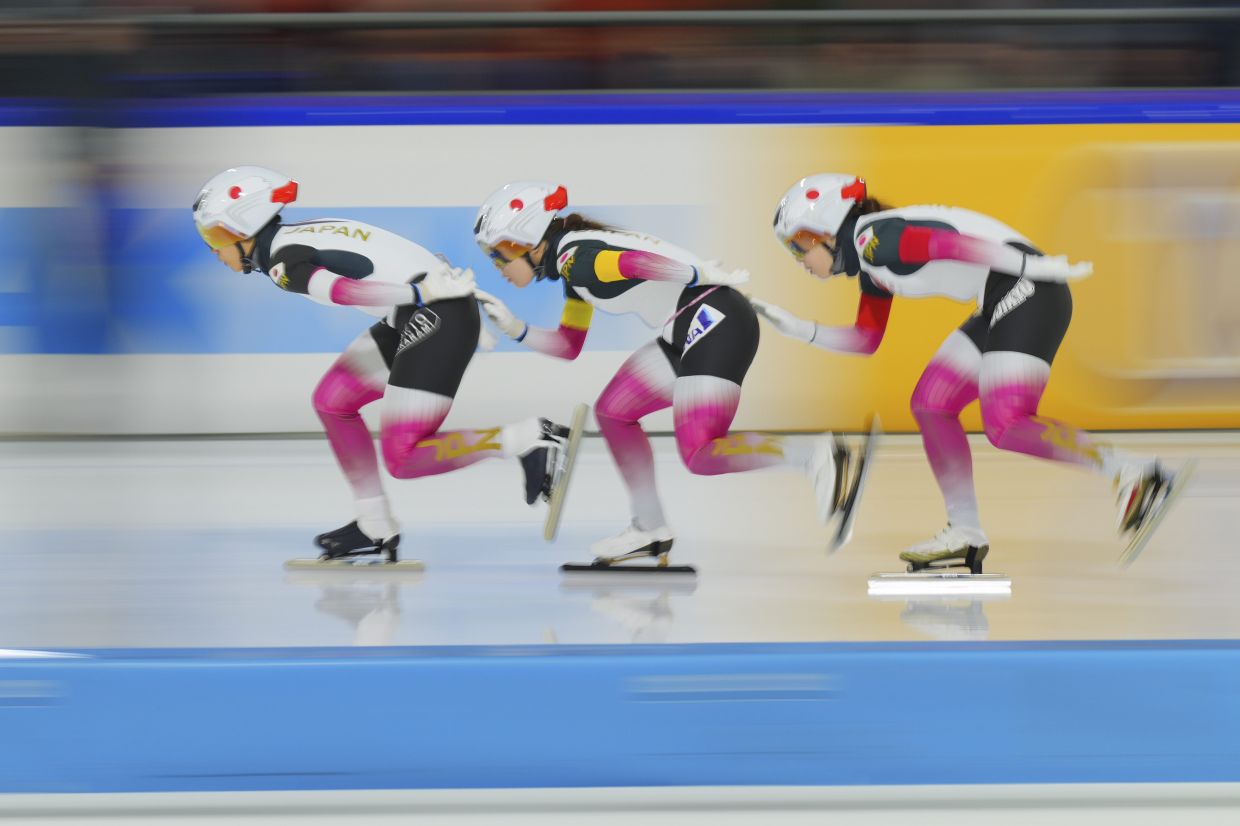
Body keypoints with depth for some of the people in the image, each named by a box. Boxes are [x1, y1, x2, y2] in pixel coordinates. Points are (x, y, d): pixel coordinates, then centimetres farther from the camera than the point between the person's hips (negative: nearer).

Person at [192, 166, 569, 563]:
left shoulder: (284, 264, -12)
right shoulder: (302, 235, 18)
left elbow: (344, 291, -28)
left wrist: (422, 293, -31)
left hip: (437, 315, -10)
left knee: (404, 459, -8)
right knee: (332, 400, 14)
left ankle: (526, 439, -9)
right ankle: (375, 527, 19)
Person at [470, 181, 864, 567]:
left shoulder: (577, 258, -13)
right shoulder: (575, 270, 18)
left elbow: (639, 262, -31)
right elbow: (569, 346, 25)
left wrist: (705, 275, -24)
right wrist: (515, 328, 14)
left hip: (717, 325, -10)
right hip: (688, 333, 10)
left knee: (699, 456, -17)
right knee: (612, 411, 15)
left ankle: (814, 453, -18)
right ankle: (651, 530, 21)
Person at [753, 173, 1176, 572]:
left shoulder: (873, 238, -11)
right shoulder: (869, 266, 19)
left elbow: (949, 244, -23)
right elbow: (866, 340, 28)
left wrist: (1032, 266, -30)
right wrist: (796, 328, 21)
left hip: (1027, 290, -10)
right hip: (1002, 307, 10)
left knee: (1006, 426, -19)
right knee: (930, 404, 9)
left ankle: (1132, 473, -18)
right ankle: (966, 535, 11)